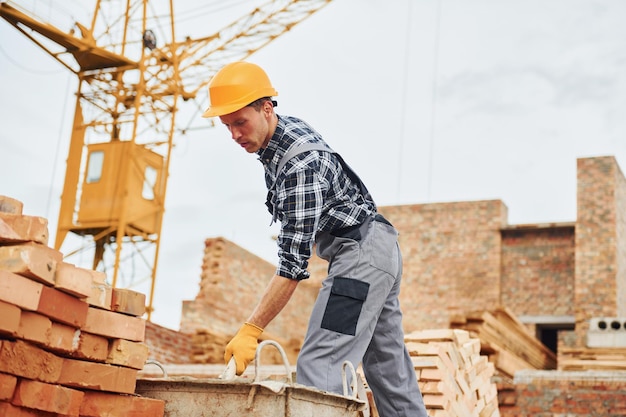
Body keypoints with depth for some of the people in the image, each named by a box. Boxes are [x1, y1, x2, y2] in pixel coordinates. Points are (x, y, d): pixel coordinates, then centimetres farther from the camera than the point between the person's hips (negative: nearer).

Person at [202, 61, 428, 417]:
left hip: (361, 253, -10)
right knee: (390, 371, 10)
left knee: (319, 368, -18)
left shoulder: (300, 162, -24)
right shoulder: (286, 128, 5)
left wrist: (251, 331, -29)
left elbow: (294, 262, -28)